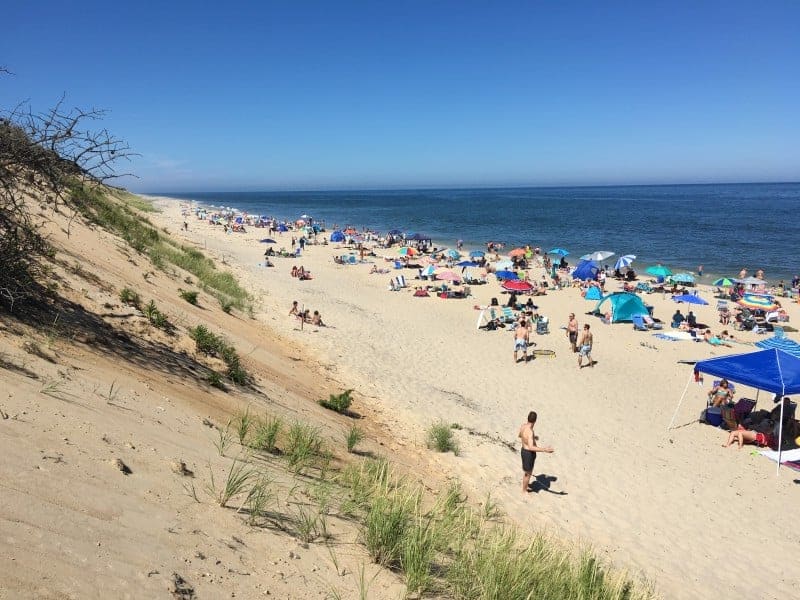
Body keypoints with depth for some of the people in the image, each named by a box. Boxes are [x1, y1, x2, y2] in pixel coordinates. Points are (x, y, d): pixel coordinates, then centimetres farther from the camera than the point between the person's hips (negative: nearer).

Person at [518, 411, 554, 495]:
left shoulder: (524, 425, -7)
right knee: (528, 473, 15)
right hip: (529, 454, -8)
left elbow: (520, 435, 15)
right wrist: (544, 449, -52)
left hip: (524, 450, 8)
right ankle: (524, 491, 36)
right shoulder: (530, 432, -36)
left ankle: (526, 483, 56)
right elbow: (531, 448, -46)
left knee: (526, 470, 32)